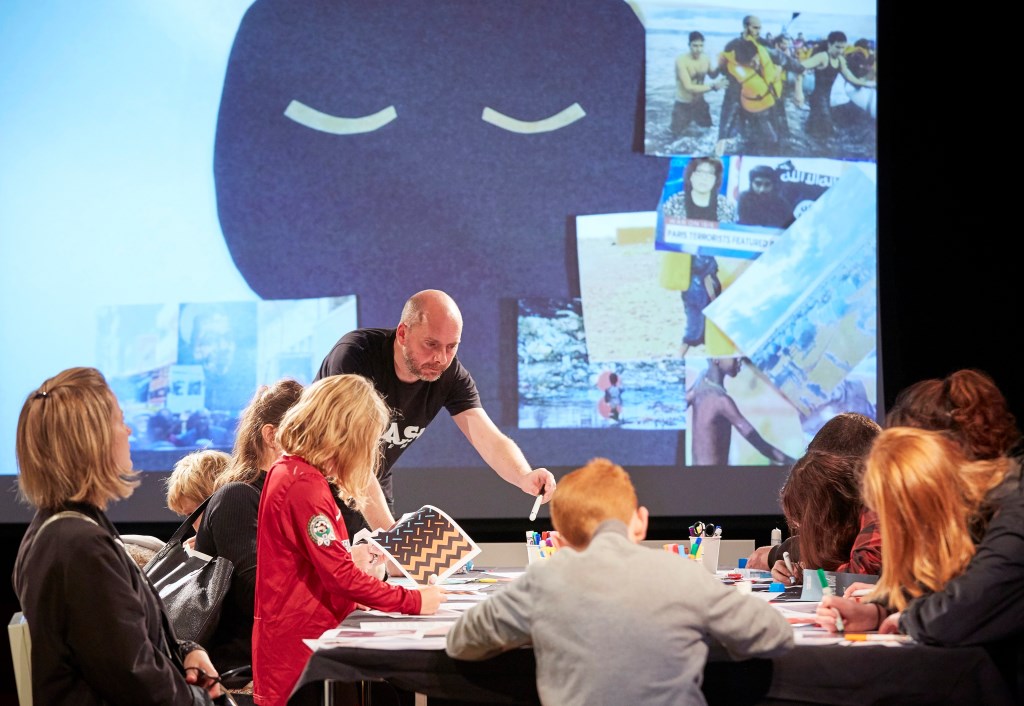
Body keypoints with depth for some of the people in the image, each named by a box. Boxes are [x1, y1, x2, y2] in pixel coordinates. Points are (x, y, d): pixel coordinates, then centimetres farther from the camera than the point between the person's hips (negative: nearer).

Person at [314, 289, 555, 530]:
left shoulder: (450, 375, -14)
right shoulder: (355, 357, -29)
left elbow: (490, 440, -23)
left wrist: (524, 477, -46)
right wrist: (389, 531, -40)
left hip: (374, 490, 4)